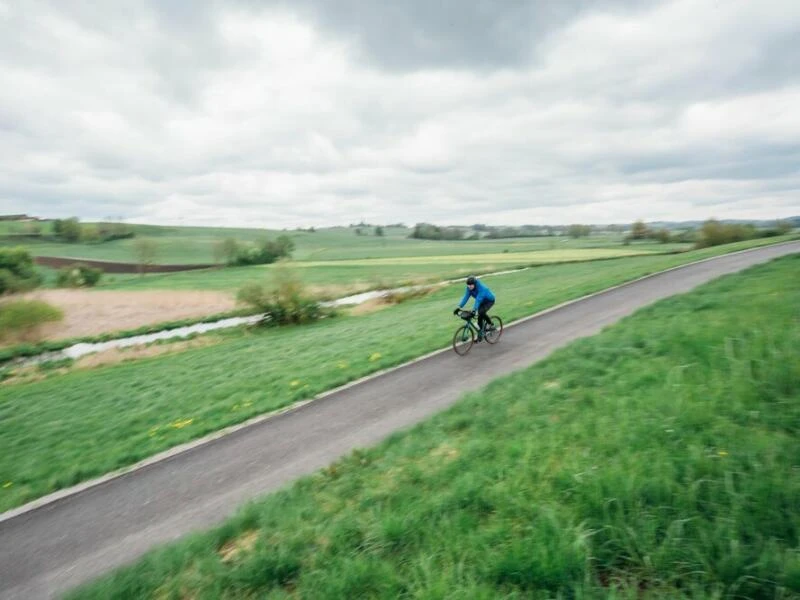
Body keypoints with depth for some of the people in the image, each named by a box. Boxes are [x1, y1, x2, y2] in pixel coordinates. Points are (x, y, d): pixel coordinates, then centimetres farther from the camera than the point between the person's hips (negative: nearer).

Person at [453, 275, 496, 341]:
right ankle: (480, 334, 12)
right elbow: (466, 297, -20)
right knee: (479, 316, -2)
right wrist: (459, 307, -29)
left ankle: (489, 323, -2)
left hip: (489, 300, -6)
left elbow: (478, 299, -45)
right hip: (482, 301, 6)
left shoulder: (481, 288, -37)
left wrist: (473, 310, -55)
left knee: (482, 312, -29)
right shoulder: (469, 288, -17)